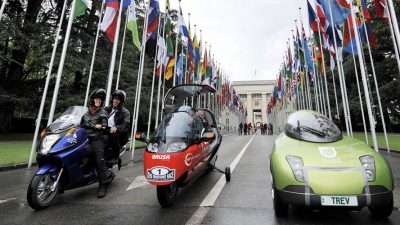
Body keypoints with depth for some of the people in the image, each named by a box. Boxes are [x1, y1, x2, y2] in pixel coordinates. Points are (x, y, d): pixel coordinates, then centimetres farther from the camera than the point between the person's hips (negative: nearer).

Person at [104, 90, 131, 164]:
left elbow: (126, 125, -14)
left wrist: (116, 127, -33)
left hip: (120, 135, -4)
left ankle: (115, 157, -18)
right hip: (107, 132, 5)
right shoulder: (107, 109, 16)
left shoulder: (125, 112, 0)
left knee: (114, 133, -33)